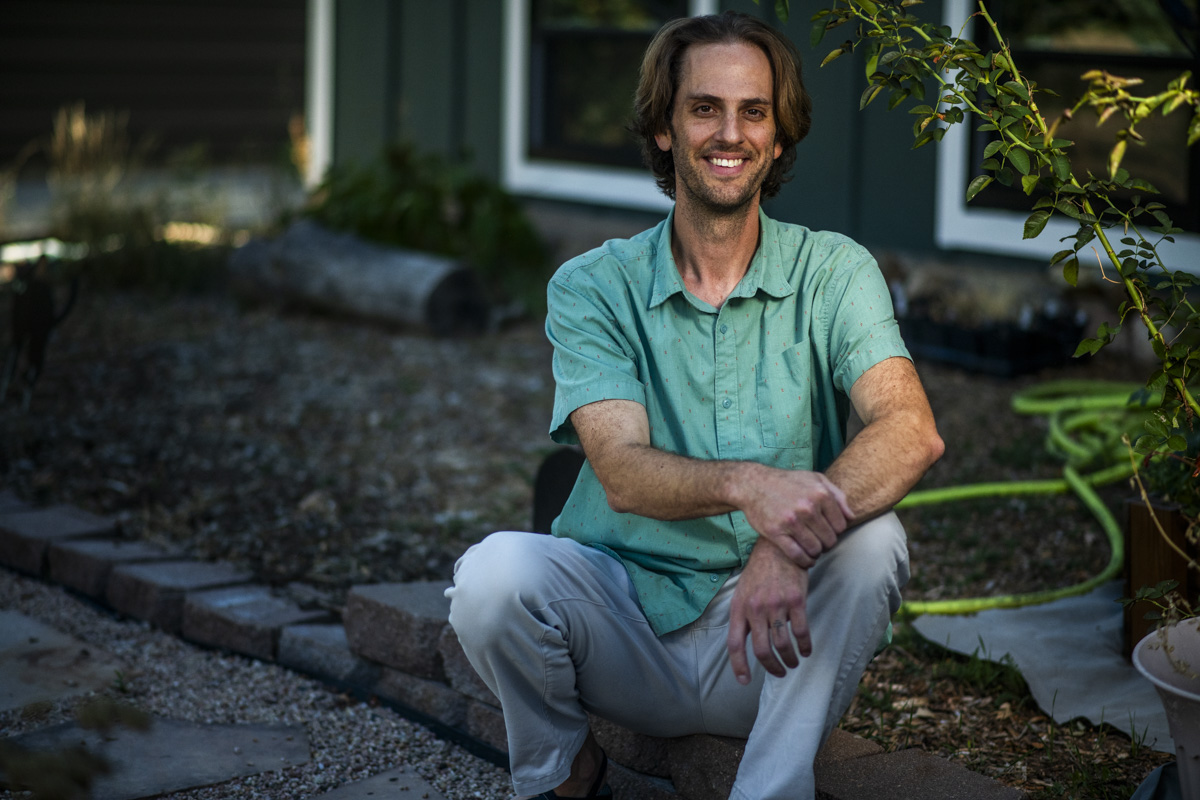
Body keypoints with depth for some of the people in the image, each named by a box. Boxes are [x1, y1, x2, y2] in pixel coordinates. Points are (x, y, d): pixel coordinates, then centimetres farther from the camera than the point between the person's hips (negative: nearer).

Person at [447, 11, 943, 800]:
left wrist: (791, 544, -39)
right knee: (495, 572, -28)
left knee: (871, 541, -29)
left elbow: (912, 432, -20)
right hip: (626, 628, 1)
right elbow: (623, 474, -17)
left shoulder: (833, 272, -2)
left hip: (768, 653, 0)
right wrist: (746, 484, -40)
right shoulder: (592, 287, -2)